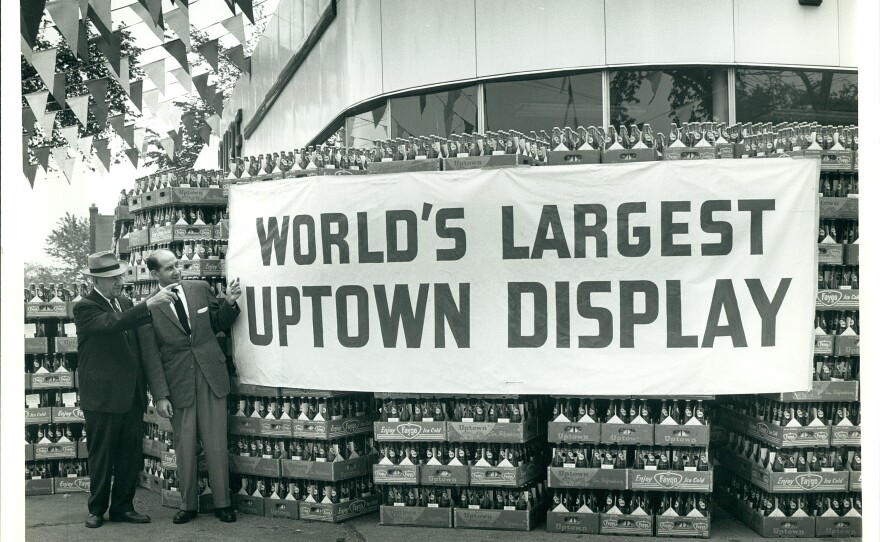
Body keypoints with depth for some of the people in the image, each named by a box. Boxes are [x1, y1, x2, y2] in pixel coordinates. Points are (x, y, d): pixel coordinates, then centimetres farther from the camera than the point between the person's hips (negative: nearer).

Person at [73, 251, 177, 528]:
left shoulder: (125, 303, 13)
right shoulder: (84, 308, -9)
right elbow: (112, 324, -28)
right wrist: (149, 304, -35)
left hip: (132, 395, 6)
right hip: (103, 397, -6)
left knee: (130, 456, 10)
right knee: (101, 456, 6)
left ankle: (123, 507, 22)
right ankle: (97, 509, 21)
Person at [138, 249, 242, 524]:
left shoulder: (200, 288, 2)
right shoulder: (148, 307, -5)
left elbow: (219, 324, 15)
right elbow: (150, 357, -4)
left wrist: (229, 303, -5)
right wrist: (160, 395, -8)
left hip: (210, 376, 2)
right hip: (178, 383, -1)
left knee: (216, 444, 5)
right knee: (184, 447, 9)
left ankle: (222, 504, 17)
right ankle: (188, 505, 24)